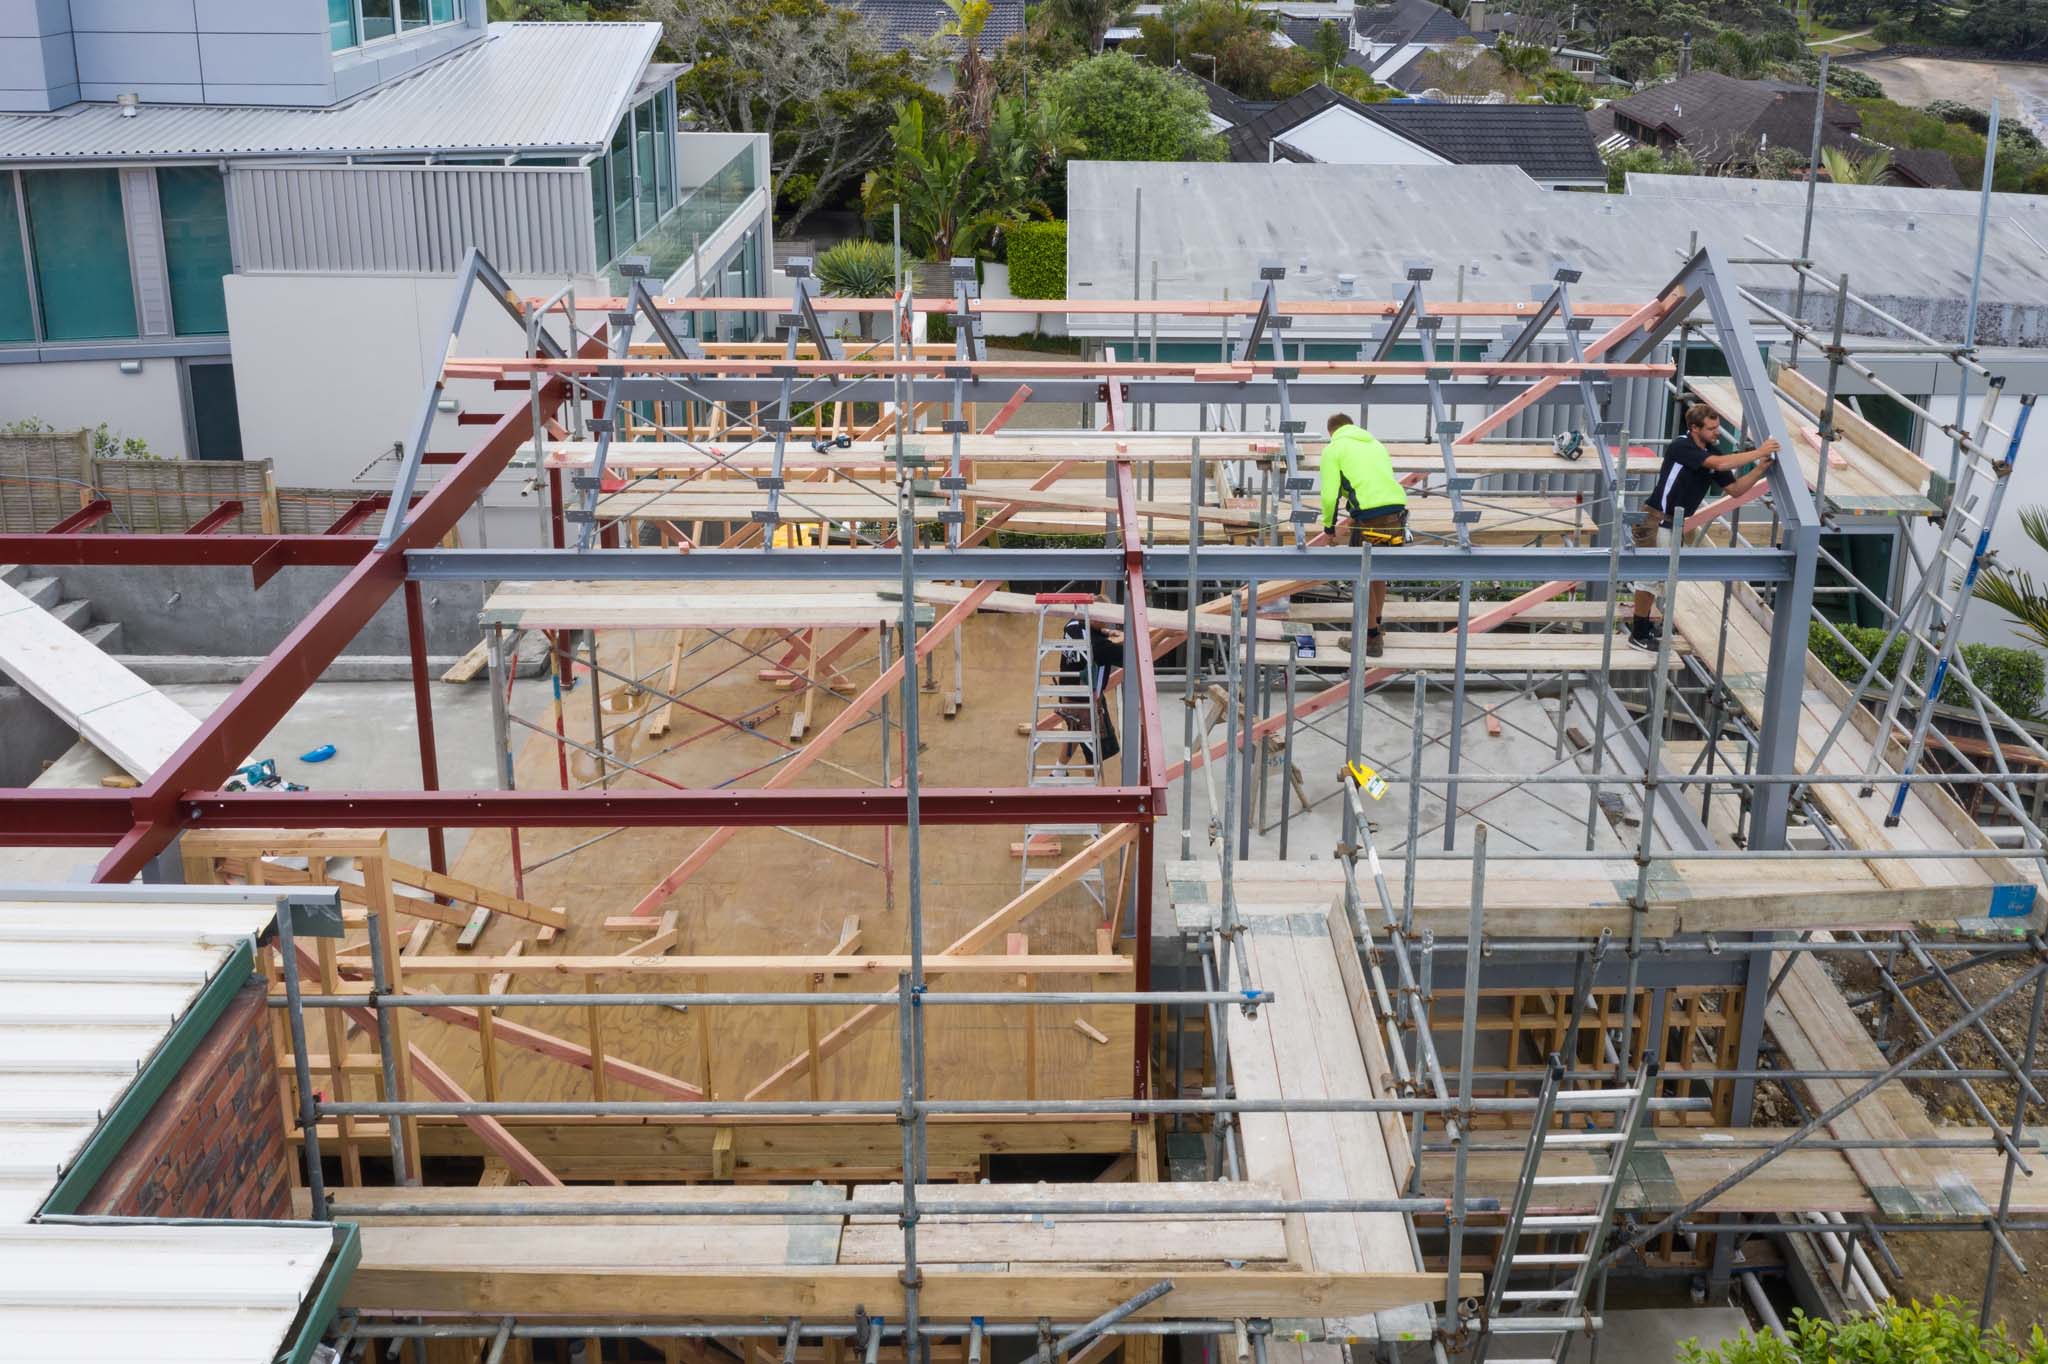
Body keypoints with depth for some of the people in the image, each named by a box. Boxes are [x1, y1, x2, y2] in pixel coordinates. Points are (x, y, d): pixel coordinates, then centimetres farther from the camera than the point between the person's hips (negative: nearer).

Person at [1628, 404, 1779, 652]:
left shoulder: (1712, 455, 6)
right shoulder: (1681, 446, -18)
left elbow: (1735, 489, 6)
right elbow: (1721, 464, -30)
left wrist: (1760, 469, -8)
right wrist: (1758, 452, -25)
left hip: (1676, 523, 9)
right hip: (1656, 519, -9)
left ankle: (1642, 622, 28)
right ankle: (1639, 634, 2)